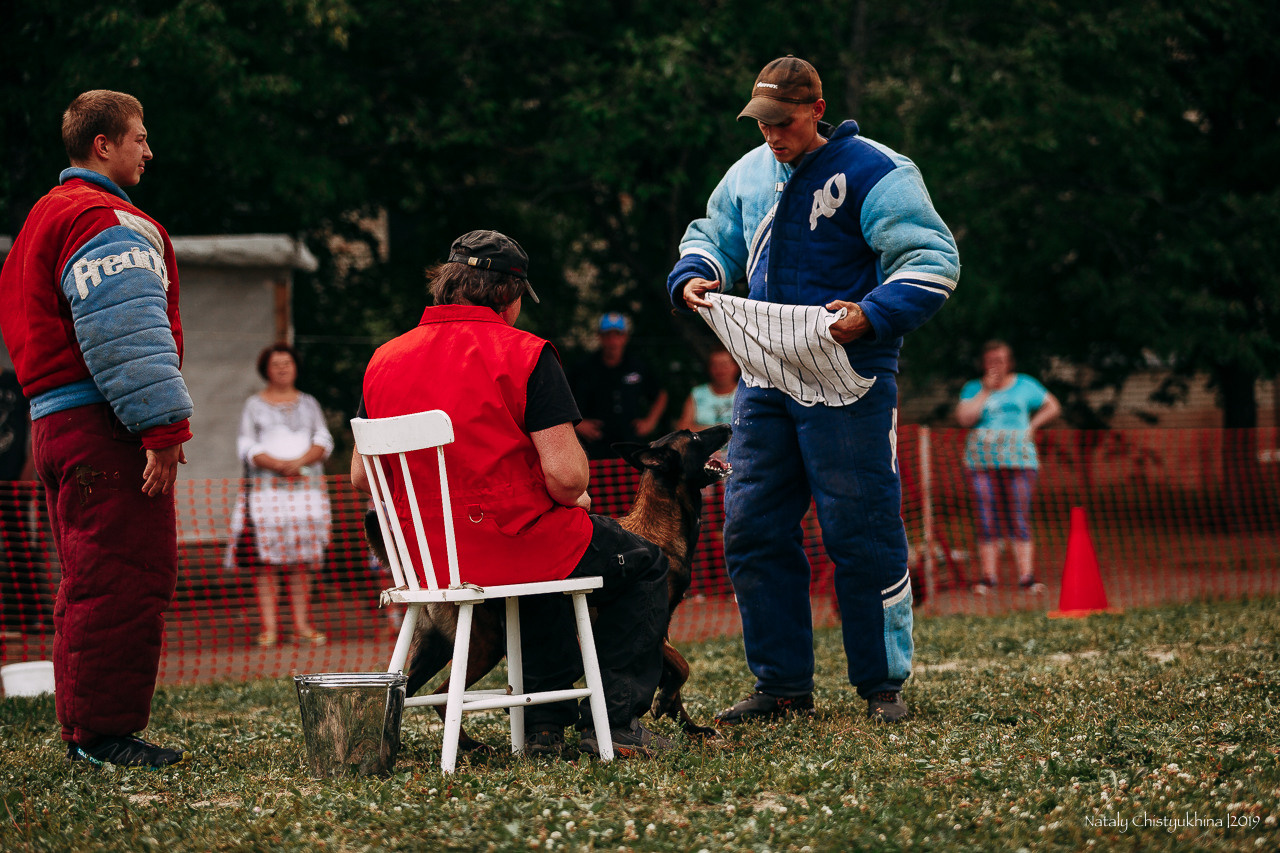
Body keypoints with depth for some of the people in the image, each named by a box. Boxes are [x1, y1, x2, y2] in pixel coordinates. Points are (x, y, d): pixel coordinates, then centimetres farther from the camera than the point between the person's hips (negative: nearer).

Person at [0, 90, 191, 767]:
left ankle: (85, 732, 19)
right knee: (128, 577, -9)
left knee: (89, 580, 15)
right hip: (104, 429, -11)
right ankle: (106, 732, -9)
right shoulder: (104, 221, -11)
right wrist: (163, 427, -21)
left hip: (55, 424, 11)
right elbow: (126, 336, -20)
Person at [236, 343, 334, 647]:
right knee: (267, 554, -10)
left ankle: (302, 624, 0)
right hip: (267, 485, -2)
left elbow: (324, 441, 8)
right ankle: (269, 625, -11)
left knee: (303, 555, -2)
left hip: (307, 483, 2)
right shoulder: (254, 406, 10)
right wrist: (277, 464, -14)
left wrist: (300, 461, -11)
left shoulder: (309, 403, 17)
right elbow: (246, 447, 1)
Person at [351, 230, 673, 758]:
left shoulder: (384, 360, 4)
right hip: (512, 548, -6)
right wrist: (576, 498, 6)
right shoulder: (524, 355, -12)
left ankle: (544, 723, 30)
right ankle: (615, 723, 12)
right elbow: (566, 476, -18)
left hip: (426, 560, 6)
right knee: (642, 566, 21)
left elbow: (361, 477, 9)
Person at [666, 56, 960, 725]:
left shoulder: (873, 173, -8)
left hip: (847, 384, -6)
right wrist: (694, 277, 2)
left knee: (862, 536, -4)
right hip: (764, 379, 7)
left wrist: (873, 315, -26)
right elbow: (711, 236, 26)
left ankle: (883, 686, 7)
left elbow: (934, 261, -12)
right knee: (752, 532, 5)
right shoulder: (747, 175, 12)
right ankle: (782, 686, 14)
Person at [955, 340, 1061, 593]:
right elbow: (964, 418, -3)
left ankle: (1026, 577, -10)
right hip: (981, 460, 1)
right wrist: (985, 391, -4)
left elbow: (1052, 407, 21)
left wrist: (1032, 425, 7)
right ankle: (988, 576, -2)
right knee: (988, 518, -4)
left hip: (1018, 459, -1)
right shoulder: (973, 388, 13)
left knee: (1019, 517, -8)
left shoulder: (1024, 385, 13)